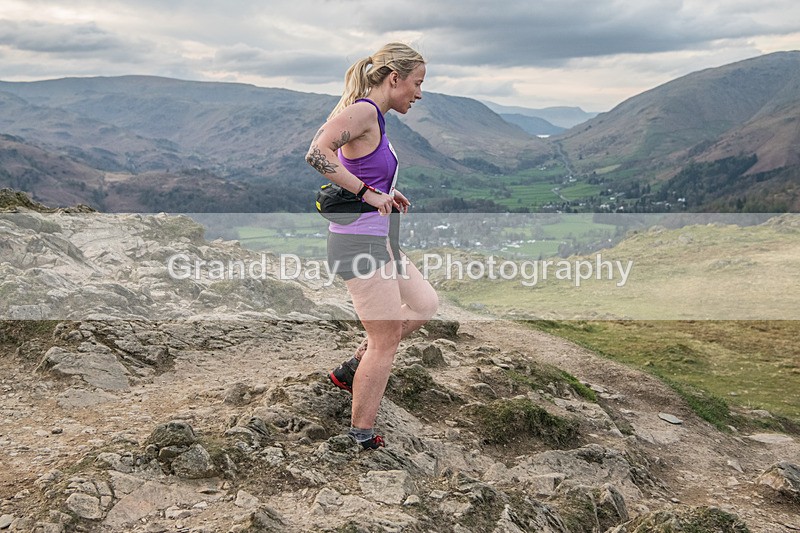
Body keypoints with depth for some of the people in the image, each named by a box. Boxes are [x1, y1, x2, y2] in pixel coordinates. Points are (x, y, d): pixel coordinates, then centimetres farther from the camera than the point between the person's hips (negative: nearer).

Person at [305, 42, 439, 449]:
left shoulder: (374, 117, 13)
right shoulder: (363, 110, -15)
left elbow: (352, 170, 25)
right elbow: (317, 154, -29)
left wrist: (386, 195, 12)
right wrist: (368, 193, -22)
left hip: (377, 239, 10)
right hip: (359, 240, -10)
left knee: (425, 305, 20)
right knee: (386, 341, 0)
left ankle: (351, 370, 24)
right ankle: (360, 437, 13)